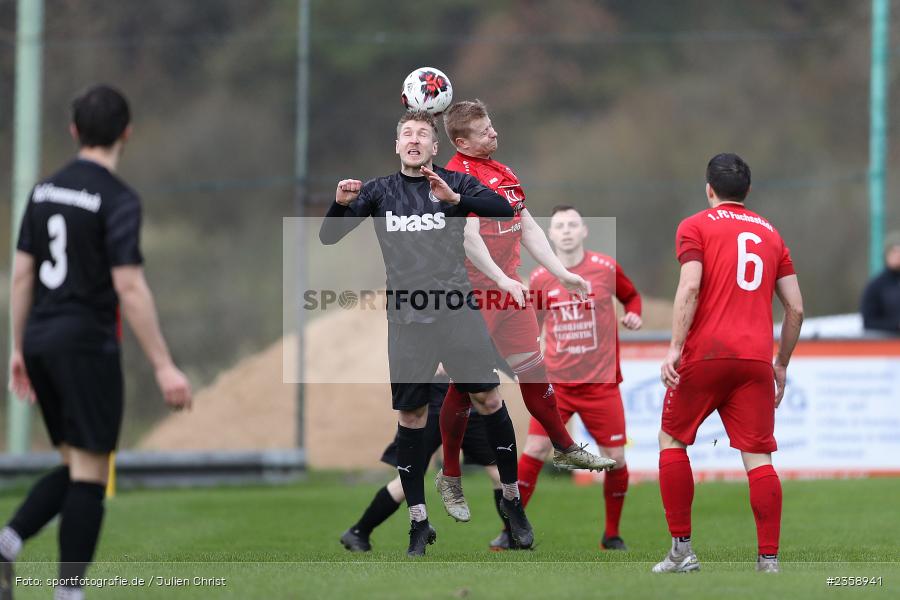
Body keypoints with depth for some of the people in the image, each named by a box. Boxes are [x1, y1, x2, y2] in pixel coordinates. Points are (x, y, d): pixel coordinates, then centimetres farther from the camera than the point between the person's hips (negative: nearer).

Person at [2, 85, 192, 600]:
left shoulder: (46, 191, 11)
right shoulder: (118, 199, -11)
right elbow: (129, 287, -17)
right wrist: (164, 367, -15)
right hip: (87, 344, -7)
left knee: (76, 464, 16)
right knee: (89, 473, -1)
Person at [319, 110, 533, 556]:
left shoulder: (456, 183, 4)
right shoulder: (379, 191, 9)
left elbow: (504, 210, -12)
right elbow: (328, 237, 6)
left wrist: (454, 198, -26)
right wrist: (340, 204, -15)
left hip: (457, 311, -1)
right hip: (407, 319, 1)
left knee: (489, 401, -6)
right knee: (410, 417, 1)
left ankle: (511, 498, 10)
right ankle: (419, 522, 8)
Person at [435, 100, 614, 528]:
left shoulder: (503, 172, 13)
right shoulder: (457, 176, -16)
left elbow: (528, 228, 17)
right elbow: (469, 237, -27)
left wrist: (560, 273, 11)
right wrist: (502, 280, -36)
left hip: (508, 288, 8)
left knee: (533, 369, 14)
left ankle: (565, 449, 27)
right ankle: (450, 477, 12)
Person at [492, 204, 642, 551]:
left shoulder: (606, 268, -1)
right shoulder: (540, 279, 2)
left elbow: (631, 296, 16)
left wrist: (633, 315, -4)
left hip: (601, 382, 0)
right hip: (556, 382, 0)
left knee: (615, 458, -2)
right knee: (535, 449, -12)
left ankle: (612, 535, 17)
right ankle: (511, 531, -3)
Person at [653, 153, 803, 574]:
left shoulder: (695, 227, 6)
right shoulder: (771, 234, 19)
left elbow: (690, 287, -10)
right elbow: (795, 308, 14)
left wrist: (675, 347, -13)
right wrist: (781, 364, 22)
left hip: (705, 353, -3)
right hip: (756, 358, 3)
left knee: (672, 440, 13)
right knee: (758, 457, 1)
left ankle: (682, 549, 9)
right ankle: (769, 560, -7)